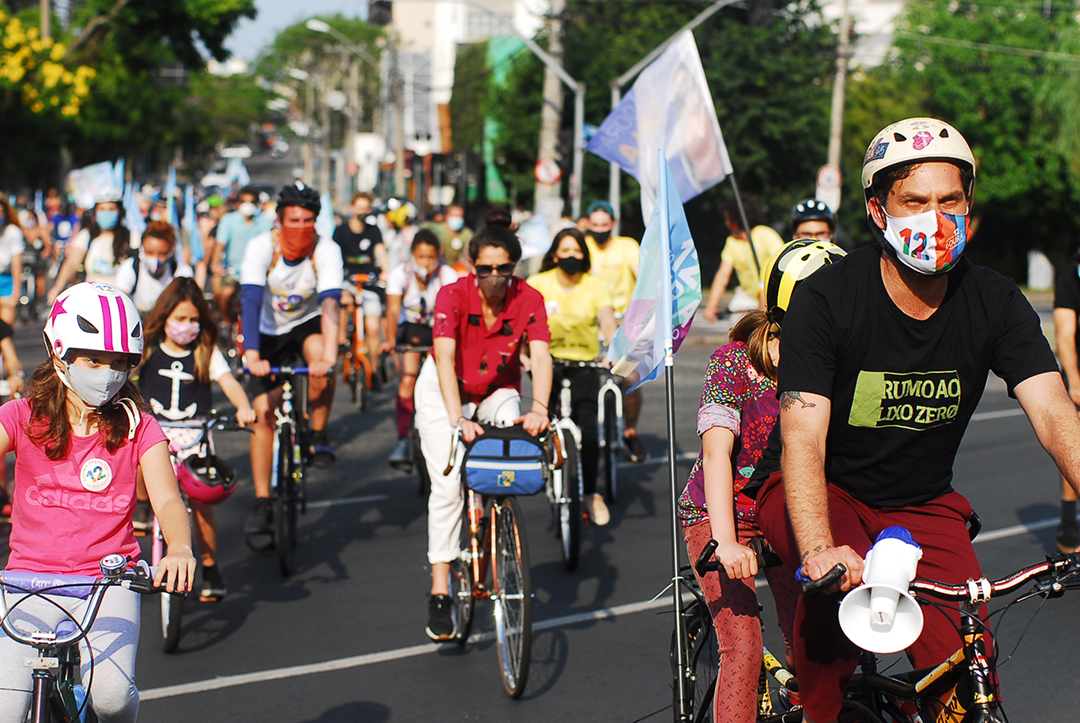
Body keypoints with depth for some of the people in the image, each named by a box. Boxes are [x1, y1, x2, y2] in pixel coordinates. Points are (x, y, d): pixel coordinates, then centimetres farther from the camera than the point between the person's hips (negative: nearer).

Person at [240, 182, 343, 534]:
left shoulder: (327, 251, -24)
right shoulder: (261, 247, -24)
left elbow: (330, 305, -35)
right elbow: (250, 301, -32)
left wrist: (329, 357, -49)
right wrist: (252, 356, -44)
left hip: (307, 323, -1)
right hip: (270, 331, 1)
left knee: (319, 359, -36)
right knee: (263, 412, -7)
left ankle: (319, 437, -13)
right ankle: (261, 502, 2)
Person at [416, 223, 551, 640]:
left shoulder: (528, 300, -21)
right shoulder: (453, 296, -26)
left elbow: (540, 356, -32)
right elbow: (445, 357, -36)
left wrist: (539, 410, -50)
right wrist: (458, 419, -50)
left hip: (498, 392, 2)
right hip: (445, 389, -2)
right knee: (447, 485, -15)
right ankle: (439, 591, -9)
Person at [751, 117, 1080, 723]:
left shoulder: (997, 304, -9)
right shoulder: (827, 299, -20)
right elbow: (804, 437, -28)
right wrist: (820, 549, -46)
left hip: (922, 504, 3)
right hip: (824, 491, -3)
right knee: (841, 581, -35)